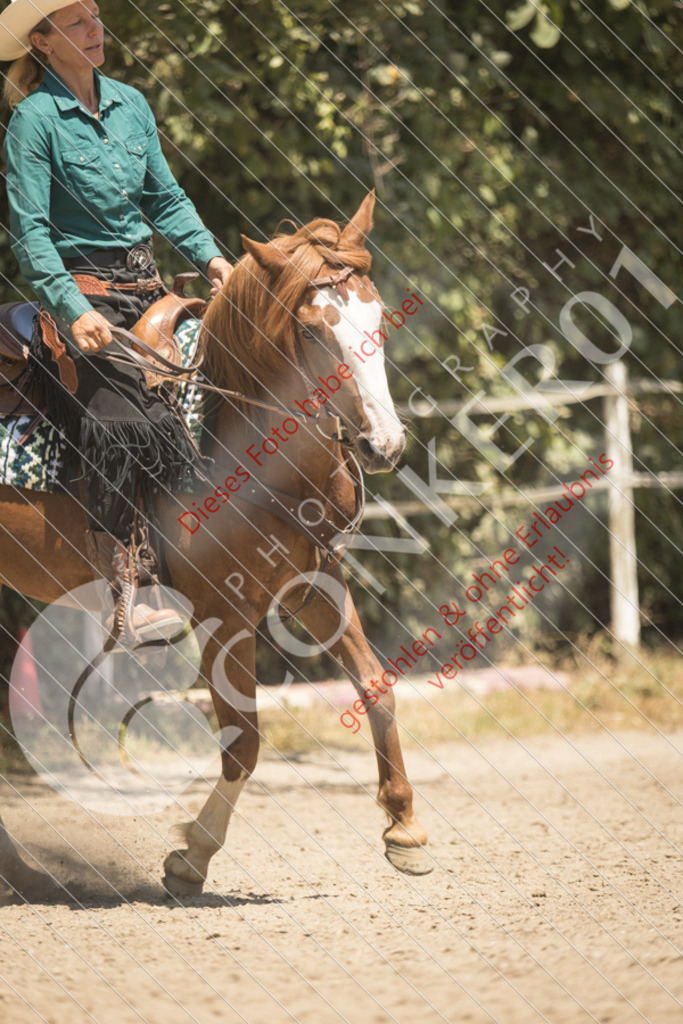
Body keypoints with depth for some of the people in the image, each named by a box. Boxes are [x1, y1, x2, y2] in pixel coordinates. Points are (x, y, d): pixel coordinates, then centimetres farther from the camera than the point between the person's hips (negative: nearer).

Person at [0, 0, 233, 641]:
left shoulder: (131, 104, 11)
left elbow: (165, 199, 19)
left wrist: (210, 256, 3)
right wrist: (73, 311, -22)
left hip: (145, 287, 7)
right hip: (81, 292, -7)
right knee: (119, 420, -23)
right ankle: (117, 594, -23)